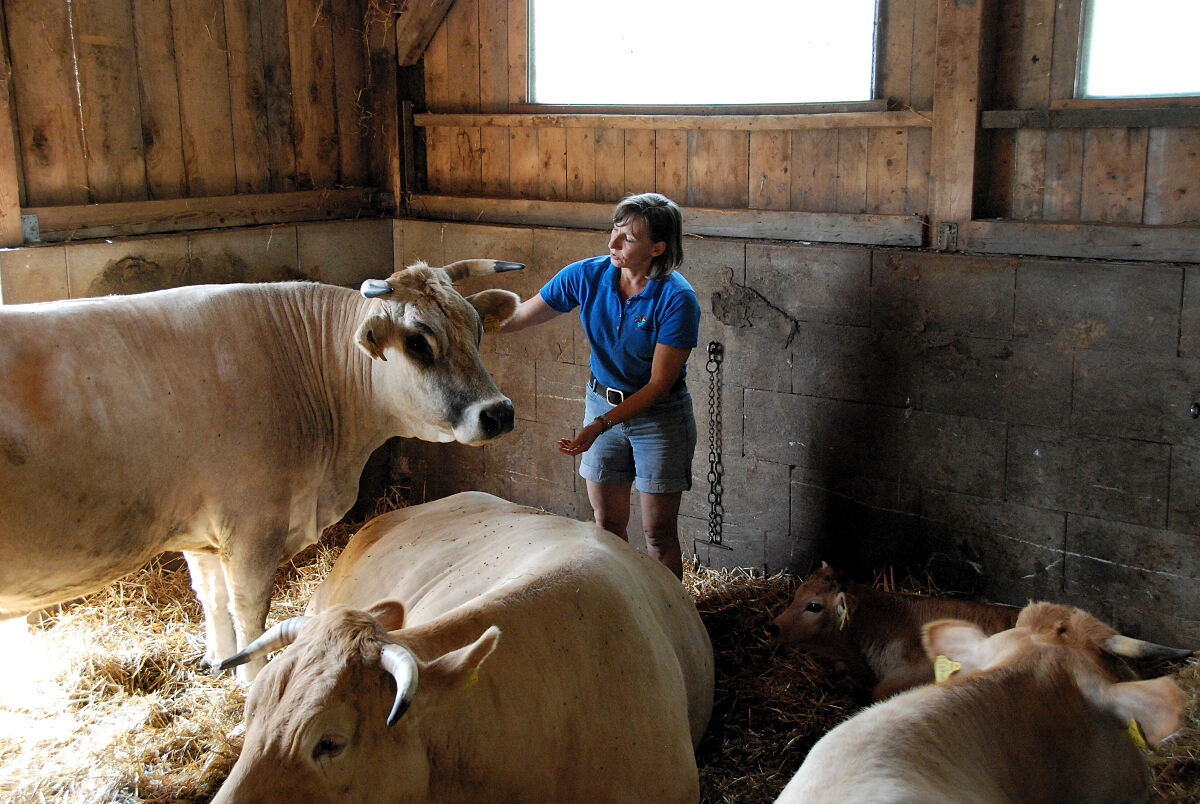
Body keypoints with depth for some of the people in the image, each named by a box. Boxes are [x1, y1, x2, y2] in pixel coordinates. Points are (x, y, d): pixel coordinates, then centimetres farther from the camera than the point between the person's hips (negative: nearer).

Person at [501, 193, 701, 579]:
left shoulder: (677, 299, -24)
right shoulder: (587, 276, -11)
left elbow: (658, 384, -21)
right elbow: (521, 316, -1)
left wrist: (601, 425, -28)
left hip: (659, 414, -4)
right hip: (602, 400, 4)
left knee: (659, 532, 4)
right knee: (608, 523, 13)